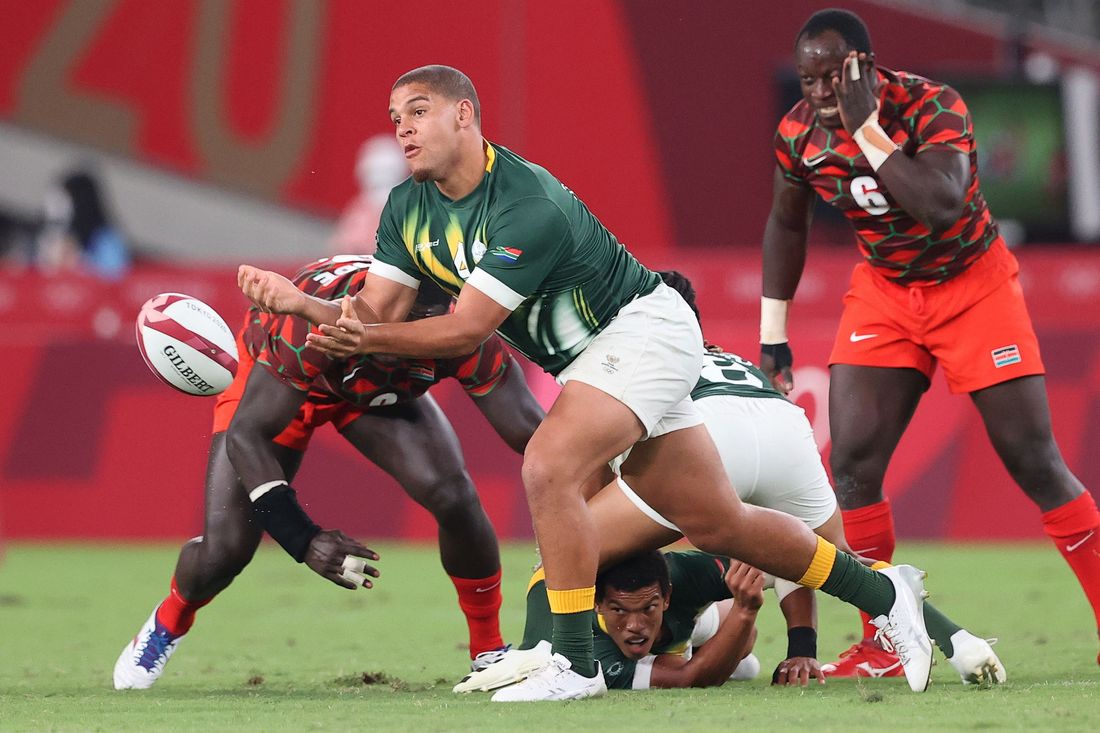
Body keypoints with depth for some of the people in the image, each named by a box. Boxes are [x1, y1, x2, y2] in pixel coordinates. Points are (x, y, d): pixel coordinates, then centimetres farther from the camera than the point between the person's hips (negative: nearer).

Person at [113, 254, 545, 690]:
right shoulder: (314, 322, -45)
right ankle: (168, 624, 28)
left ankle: (489, 650, 0)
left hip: (381, 390, 3)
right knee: (223, 551, -9)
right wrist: (305, 540, -50)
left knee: (453, 497, -22)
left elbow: (529, 431, -29)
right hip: (276, 381, -2)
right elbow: (247, 434, -42)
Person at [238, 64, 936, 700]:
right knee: (717, 524, 11)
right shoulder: (408, 210, -2)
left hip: (644, 329, -9)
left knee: (550, 468, -27)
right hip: (593, 356, 9)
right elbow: (375, 313, -4)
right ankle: (882, 590, 27)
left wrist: (371, 340, -37)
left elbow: (467, 329, -29)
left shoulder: (527, 205, -28)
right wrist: (301, 302, -20)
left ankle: (576, 665, -19)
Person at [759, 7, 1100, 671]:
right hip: (884, 294, 4)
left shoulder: (932, 107, -25)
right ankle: (880, 646, -1)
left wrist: (867, 127, -40)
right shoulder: (800, 133, -11)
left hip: (974, 286, -4)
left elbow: (942, 204, -42)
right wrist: (772, 334, 7)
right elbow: (788, 224, 8)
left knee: (1035, 463, -5)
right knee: (852, 462, -10)